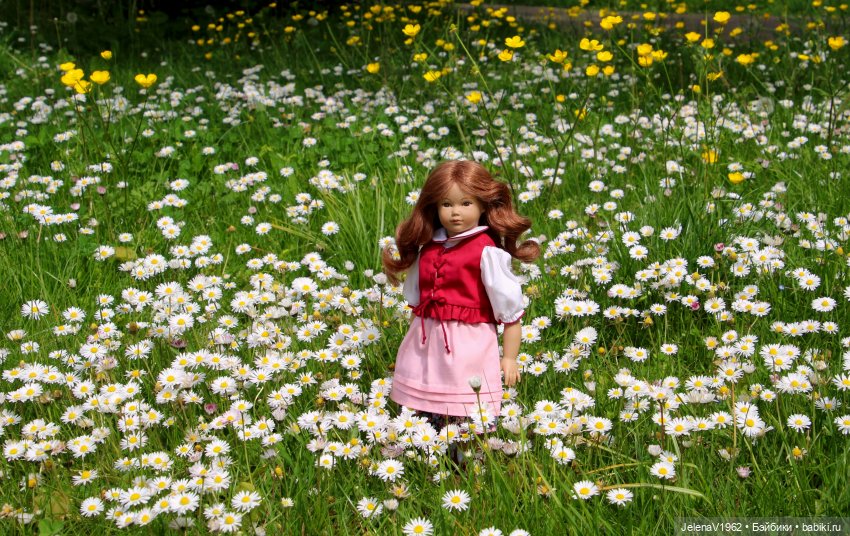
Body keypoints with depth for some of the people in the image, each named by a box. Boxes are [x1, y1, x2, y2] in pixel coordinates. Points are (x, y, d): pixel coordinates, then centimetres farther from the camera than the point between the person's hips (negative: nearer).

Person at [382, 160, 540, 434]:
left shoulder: (487, 252, -10)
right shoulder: (427, 249, 9)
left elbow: (510, 310, -9)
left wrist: (510, 358, -9)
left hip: (468, 346, -6)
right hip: (428, 344, 6)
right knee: (429, 419, 11)